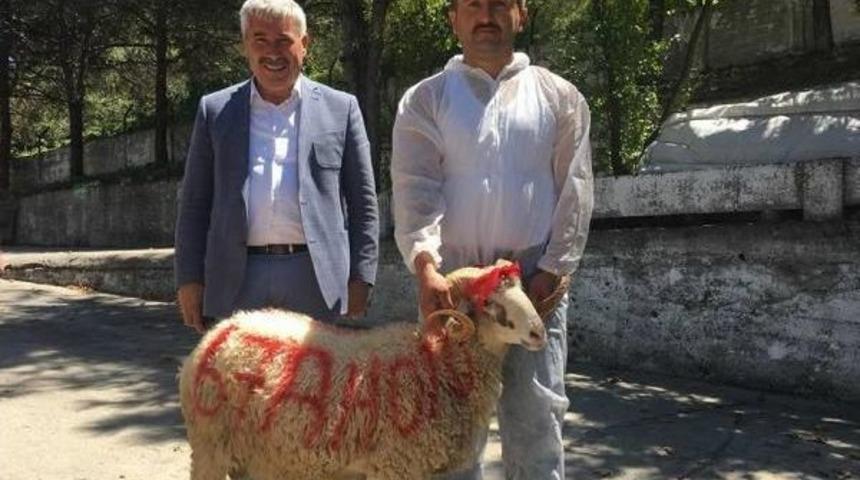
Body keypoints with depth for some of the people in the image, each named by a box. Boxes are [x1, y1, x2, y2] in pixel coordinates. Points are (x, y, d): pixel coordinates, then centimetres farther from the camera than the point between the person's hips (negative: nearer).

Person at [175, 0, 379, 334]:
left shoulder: (340, 109, 7)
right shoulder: (215, 110, 10)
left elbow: (363, 202, 6)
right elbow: (194, 203, 10)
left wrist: (360, 278, -1)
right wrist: (189, 279, 3)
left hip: (315, 281, -1)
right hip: (236, 280, 1)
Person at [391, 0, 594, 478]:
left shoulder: (559, 95, 9)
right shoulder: (425, 100, 7)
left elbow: (575, 191, 4)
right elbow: (414, 188, -6)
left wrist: (552, 270, -6)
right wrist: (425, 265, -20)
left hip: (534, 282, 0)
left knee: (535, 417, 3)